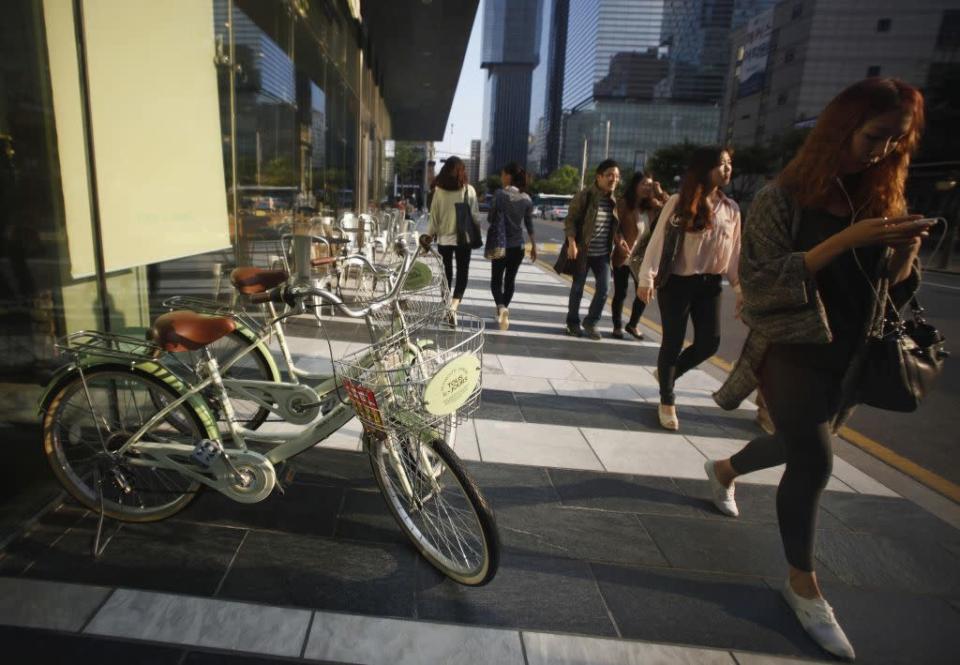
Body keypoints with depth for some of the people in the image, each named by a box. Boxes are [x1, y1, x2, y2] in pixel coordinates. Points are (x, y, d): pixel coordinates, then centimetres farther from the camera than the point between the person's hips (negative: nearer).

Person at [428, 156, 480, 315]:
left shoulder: (439, 191, -6)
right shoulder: (469, 190, -8)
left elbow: (434, 215, -2)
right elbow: (475, 215, -6)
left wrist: (430, 234, 9)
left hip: (444, 237, 2)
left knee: (446, 272, 15)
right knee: (462, 272, 5)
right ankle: (455, 302, -14)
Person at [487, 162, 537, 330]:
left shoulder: (500, 194, -11)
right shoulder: (527, 198, 3)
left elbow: (490, 217, -5)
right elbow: (529, 224, 8)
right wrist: (534, 245, 15)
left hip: (501, 244, -4)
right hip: (517, 245, 4)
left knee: (496, 280, 4)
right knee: (510, 279, 17)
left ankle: (501, 307, -22)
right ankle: (503, 310, 27)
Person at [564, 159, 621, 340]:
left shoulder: (613, 200, 7)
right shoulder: (585, 196, -11)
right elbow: (570, 220, -12)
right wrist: (572, 244, -20)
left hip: (603, 253, 5)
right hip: (583, 251, -5)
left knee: (604, 288, 0)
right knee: (578, 288, 7)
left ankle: (591, 322, 17)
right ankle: (573, 323, 22)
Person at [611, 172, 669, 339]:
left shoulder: (652, 206, 6)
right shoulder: (623, 204, -9)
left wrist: (660, 193, -7)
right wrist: (619, 241, -32)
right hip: (623, 257, -5)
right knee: (620, 293, 4)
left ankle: (632, 325, 25)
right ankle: (617, 326, 21)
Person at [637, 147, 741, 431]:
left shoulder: (731, 208, 7)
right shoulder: (679, 202, -8)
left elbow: (735, 251, 11)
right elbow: (659, 240, -9)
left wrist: (741, 288, 10)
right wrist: (647, 278, -14)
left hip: (710, 284, 5)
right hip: (676, 282, -5)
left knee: (709, 342, 3)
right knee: (673, 342, 2)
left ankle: (668, 373, 31)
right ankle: (667, 401, 20)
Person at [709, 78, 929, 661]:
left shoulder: (884, 197, 5)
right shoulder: (785, 197, -11)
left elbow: (895, 289, 10)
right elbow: (760, 283, -20)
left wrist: (905, 252, -12)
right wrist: (842, 240, -27)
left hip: (852, 354, 6)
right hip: (794, 351, -6)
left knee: (801, 447, 21)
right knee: (814, 464, -7)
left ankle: (724, 469, 50)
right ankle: (804, 585, 14)